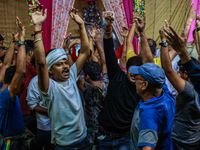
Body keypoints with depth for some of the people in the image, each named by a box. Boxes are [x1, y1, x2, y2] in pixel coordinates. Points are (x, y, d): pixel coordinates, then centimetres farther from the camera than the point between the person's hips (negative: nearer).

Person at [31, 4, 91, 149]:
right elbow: (41, 62, -32)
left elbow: (85, 52, 1)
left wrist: (81, 25, -6)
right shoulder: (50, 87, -15)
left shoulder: (72, 77, 1)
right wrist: (38, 27, -36)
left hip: (83, 138, 5)